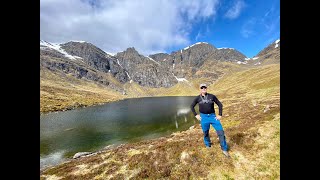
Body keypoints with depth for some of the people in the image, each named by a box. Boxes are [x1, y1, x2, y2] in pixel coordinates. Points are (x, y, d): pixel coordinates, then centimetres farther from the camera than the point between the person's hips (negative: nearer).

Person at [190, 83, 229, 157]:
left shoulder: (212, 96, -1)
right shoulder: (198, 98, 0)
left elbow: (220, 104, 6)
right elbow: (192, 106, 9)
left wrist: (220, 115, 1)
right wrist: (196, 115, 2)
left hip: (212, 116, 0)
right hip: (203, 117, 0)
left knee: (220, 131, -3)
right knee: (205, 133, 12)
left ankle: (224, 149, 16)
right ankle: (208, 145, 38)